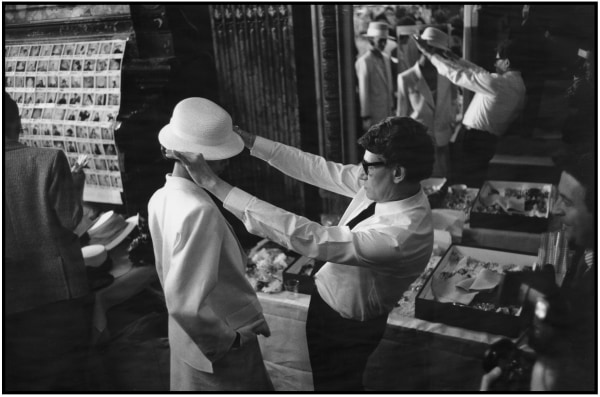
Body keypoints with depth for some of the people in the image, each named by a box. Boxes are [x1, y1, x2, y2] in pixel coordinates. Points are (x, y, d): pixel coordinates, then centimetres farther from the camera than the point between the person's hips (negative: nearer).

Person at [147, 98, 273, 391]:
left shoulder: (162, 198, -3)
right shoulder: (202, 211, -29)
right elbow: (186, 302, -31)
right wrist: (226, 341, -17)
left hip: (190, 344, 8)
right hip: (221, 353, -8)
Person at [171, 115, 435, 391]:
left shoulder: (402, 235, -39)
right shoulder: (381, 184, -15)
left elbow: (307, 237, -42)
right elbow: (317, 169, -6)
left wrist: (213, 184, -42)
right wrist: (248, 140, -13)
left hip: (346, 326, -7)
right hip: (326, 298, 7)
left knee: (333, 386, 20)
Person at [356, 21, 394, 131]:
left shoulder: (386, 58, 12)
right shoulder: (364, 62, -12)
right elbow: (363, 92, -13)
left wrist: (391, 107, 15)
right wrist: (366, 117, -12)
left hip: (387, 113, 7)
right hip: (374, 116, -7)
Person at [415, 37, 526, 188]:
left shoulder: (499, 83, -20)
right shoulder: (517, 83, 9)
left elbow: (458, 75, -14)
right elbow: (482, 73, 18)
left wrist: (429, 53, -5)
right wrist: (458, 60, 19)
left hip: (473, 138, -9)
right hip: (489, 140, 9)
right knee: (474, 186, 18)